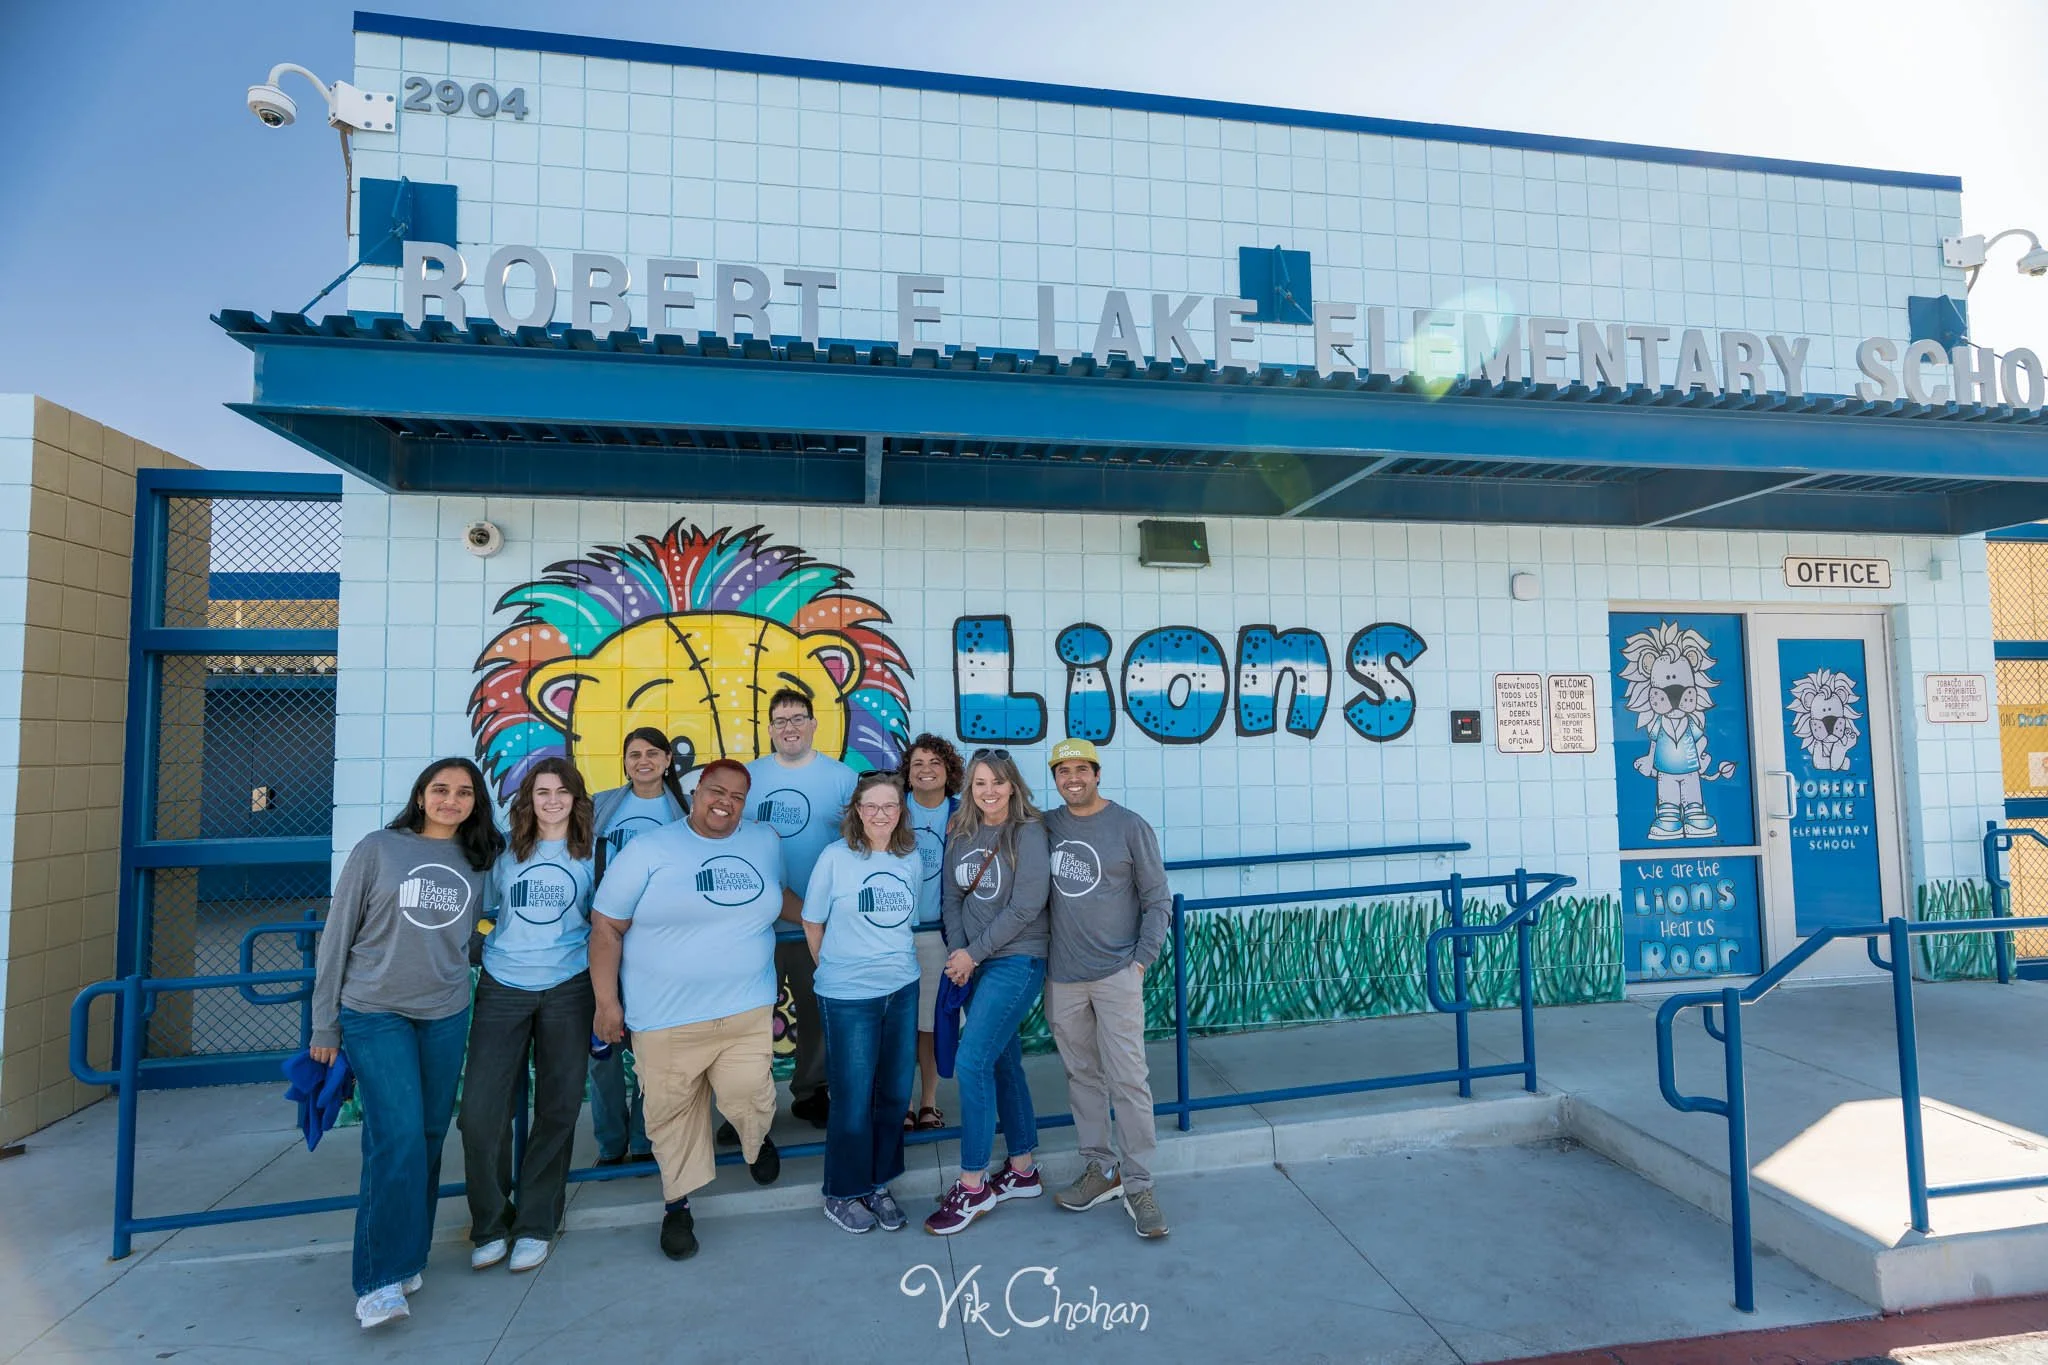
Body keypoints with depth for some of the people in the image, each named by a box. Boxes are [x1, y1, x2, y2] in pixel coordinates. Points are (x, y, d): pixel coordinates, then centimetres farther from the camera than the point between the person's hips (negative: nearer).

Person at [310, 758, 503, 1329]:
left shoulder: (480, 862, 4)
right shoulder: (378, 849, -5)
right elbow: (337, 935, -1)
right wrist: (324, 1024, -1)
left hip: (447, 1017, 4)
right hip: (375, 1014, -3)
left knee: (430, 1137, 10)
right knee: (399, 1137, -12)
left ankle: (408, 1254, 26)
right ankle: (381, 1279, -1)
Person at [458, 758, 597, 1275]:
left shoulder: (591, 854, 2)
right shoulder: (506, 853, 5)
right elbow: (485, 909, 15)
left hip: (567, 989, -1)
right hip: (502, 989, 1)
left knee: (557, 1110, 7)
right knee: (480, 1111, -3)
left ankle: (536, 1224, 25)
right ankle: (490, 1224, 19)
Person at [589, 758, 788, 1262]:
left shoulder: (766, 842, 7)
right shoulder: (648, 850, -4)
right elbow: (606, 927, -2)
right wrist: (606, 1002, -4)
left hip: (747, 1011, 2)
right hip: (666, 1019, -2)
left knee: (750, 1100, -6)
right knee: (672, 1113, 7)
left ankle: (757, 1140, 31)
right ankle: (678, 1203, 33)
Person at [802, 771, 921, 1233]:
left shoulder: (911, 859, 2)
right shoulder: (835, 857, -11)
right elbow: (812, 923, -1)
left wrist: (896, 959, 9)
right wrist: (833, 969, 6)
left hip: (902, 989, 5)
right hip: (849, 996, -4)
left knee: (895, 1094, 13)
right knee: (854, 1100, 5)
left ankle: (878, 1184, 32)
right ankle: (843, 1194, 26)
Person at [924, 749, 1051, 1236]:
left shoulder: (1028, 833, -13)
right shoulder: (960, 833, 6)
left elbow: (1025, 907, -16)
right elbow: (951, 897, 6)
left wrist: (973, 954, -13)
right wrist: (956, 951, -9)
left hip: (1016, 962, -6)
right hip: (974, 965, 6)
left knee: (972, 1064, -10)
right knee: (1003, 1063, 14)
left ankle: (972, 1186, 4)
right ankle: (1022, 1172, 29)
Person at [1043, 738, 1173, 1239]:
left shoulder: (1130, 827, -4)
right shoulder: (1046, 825, 5)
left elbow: (1157, 901, -1)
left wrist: (1142, 960, -7)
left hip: (1116, 975, -4)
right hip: (1061, 977, 4)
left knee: (1128, 1080, -2)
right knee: (1082, 1076, 13)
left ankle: (1139, 1185, 9)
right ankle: (1100, 1171, 27)